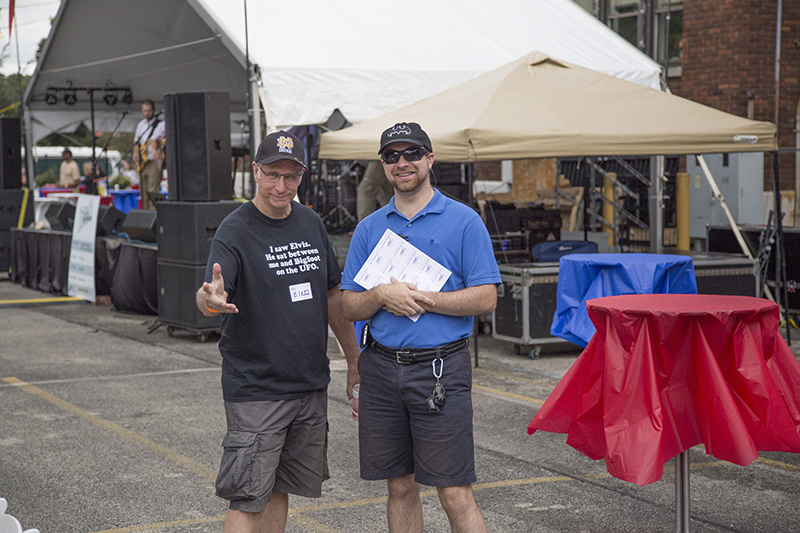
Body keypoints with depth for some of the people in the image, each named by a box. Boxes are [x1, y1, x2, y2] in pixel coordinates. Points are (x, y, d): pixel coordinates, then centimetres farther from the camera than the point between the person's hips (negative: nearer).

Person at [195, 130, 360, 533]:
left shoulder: (311, 224, 7)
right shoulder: (235, 232, -12)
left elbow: (332, 295, 18)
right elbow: (207, 296, -28)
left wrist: (354, 359, 19)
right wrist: (212, 299, -52)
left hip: (311, 386, 6)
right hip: (255, 390, -6)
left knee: (281, 490, 14)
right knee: (250, 499, -6)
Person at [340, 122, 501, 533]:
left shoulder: (463, 221, 0)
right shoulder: (369, 229, 12)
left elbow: (485, 298, -6)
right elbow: (349, 306, 9)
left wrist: (422, 299, -14)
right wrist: (382, 295, -11)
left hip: (440, 368, -4)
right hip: (381, 368, 4)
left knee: (455, 494, -5)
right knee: (401, 487, 12)